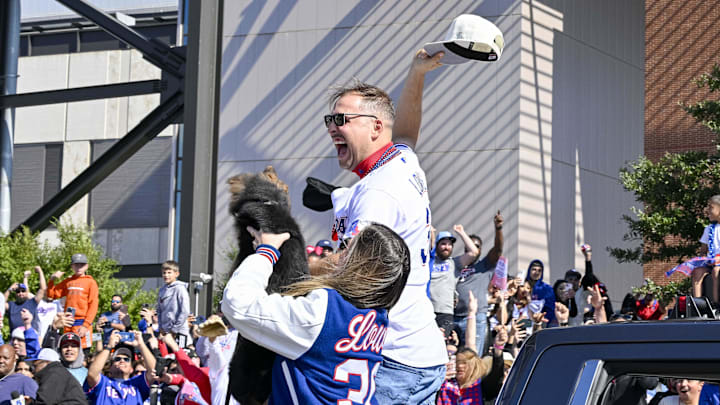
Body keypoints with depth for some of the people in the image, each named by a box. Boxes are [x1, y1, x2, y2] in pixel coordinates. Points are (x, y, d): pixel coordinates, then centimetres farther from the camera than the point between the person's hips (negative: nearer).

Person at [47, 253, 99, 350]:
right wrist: (52, 280, 5)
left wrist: (85, 325, -14)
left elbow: (93, 306, -5)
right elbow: (52, 294, 21)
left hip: (82, 322, -5)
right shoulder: (68, 282, 16)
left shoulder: (90, 282, 1)